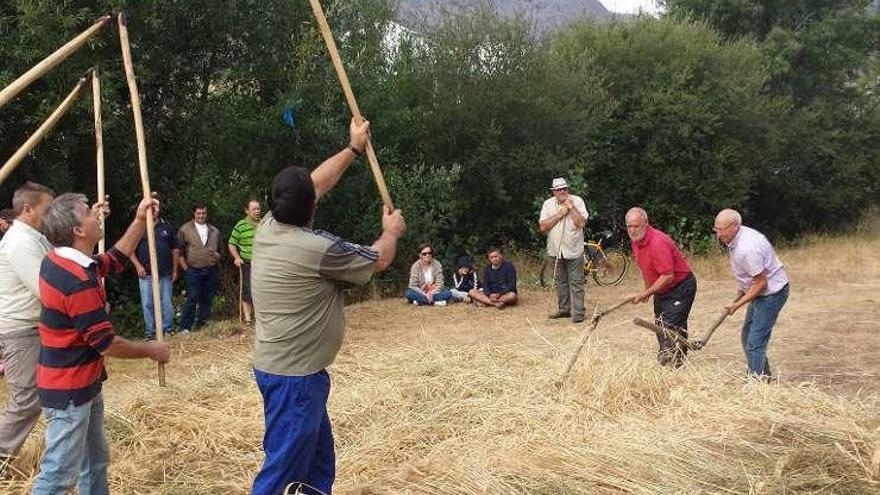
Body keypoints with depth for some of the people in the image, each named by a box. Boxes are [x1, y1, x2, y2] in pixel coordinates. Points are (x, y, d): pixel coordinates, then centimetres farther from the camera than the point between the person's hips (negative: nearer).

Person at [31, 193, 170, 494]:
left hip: (83, 383, 10)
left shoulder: (59, 260, 2)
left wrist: (140, 221, 12)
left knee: (95, 460, 22)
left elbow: (114, 261, 20)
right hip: (68, 391, -10)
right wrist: (152, 351, -7)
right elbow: (107, 344, -23)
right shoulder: (78, 281, -28)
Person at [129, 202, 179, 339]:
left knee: (166, 303, 3)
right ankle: (150, 332, 9)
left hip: (165, 274, 1)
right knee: (147, 304, 1)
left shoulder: (167, 227, 9)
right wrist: (138, 266, -7)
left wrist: (175, 270, 7)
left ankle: (167, 329, 13)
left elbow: (175, 250, 12)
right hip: (146, 274, -1)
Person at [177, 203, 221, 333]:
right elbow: (179, 251, 3)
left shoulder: (214, 231, 13)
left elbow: (219, 249, 24)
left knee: (207, 299, 6)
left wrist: (217, 256, 2)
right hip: (194, 271, -3)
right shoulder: (185, 229, 2)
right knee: (192, 298, -8)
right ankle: (185, 327, -3)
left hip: (212, 271, 4)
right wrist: (185, 268, -2)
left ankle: (202, 324, 17)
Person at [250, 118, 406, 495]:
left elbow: (317, 182, 16)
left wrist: (354, 148, 24)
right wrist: (392, 231, 18)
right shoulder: (317, 248, -21)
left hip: (278, 366, 9)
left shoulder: (268, 228, 0)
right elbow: (379, 260, -3)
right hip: (294, 375, -9)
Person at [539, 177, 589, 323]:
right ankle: (564, 309, 24)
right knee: (561, 282, 13)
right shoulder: (548, 204, 0)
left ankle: (578, 312, -1)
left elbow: (581, 223, -17)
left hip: (574, 250, -3)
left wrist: (571, 207, -18)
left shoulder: (577, 201, -6)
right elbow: (543, 227, -10)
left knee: (576, 283, -3)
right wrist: (560, 214, -14)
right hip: (556, 250, 3)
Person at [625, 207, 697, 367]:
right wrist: (647, 289, 16)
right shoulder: (635, 240, 0)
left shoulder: (658, 242, -28)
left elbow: (668, 276, -30)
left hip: (681, 287, -10)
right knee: (660, 328, 15)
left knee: (671, 329, -15)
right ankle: (663, 363, 25)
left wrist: (644, 294, -25)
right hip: (661, 289, 10)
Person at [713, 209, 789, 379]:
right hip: (762, 292, 11)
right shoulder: (739, 236, 0)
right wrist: (743, 290, 16)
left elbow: (761, 283, -26)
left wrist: (738, 304, -20)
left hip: (772, 293, -11)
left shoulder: (747, 249, -31)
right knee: (748, 335, 20)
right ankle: (763, 377, 32)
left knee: (755, 343, -12)